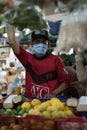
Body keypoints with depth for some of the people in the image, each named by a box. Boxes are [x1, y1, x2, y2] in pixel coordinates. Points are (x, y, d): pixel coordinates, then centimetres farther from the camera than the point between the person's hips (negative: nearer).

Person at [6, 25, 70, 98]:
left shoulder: (56, 60, 2)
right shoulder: (27, 58, 8)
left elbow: (66, 81, 2)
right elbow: (12, 42, 0)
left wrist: (53, 94, -11)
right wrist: (10, 23, 1)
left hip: (51, 101, -1)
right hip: (31, 101, 2)